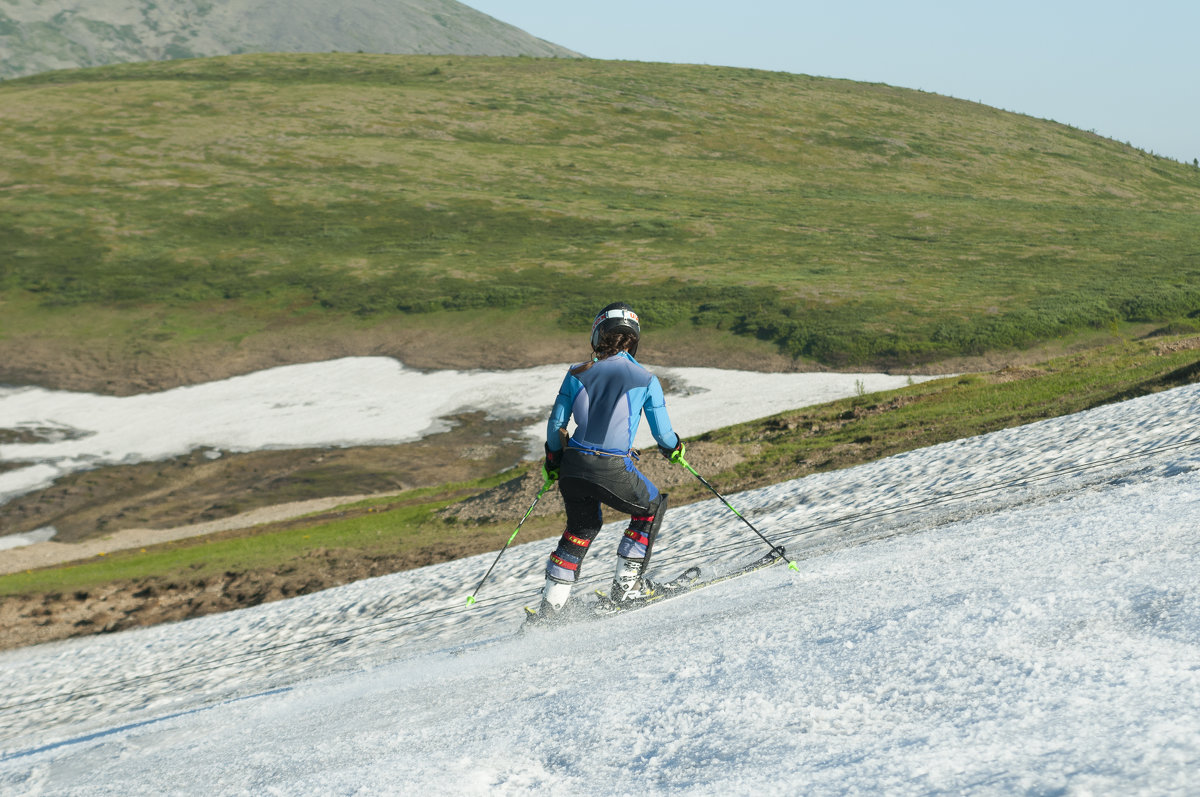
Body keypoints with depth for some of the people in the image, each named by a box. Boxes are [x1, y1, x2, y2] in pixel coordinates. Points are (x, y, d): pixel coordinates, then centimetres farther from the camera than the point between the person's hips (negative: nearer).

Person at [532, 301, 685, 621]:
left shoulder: (577, 374, 7)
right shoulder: (646, 380, 0)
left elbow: (556, 423, 11)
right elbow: (663, 433, 4)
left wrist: (553, 460, 28)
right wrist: (674, 449, 27)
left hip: (573, 466, 4)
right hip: (614, 471, -4)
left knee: (582, 527, 28)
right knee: (651, 507, 26)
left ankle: (550, 605, 21)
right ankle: (626, 585, 22)